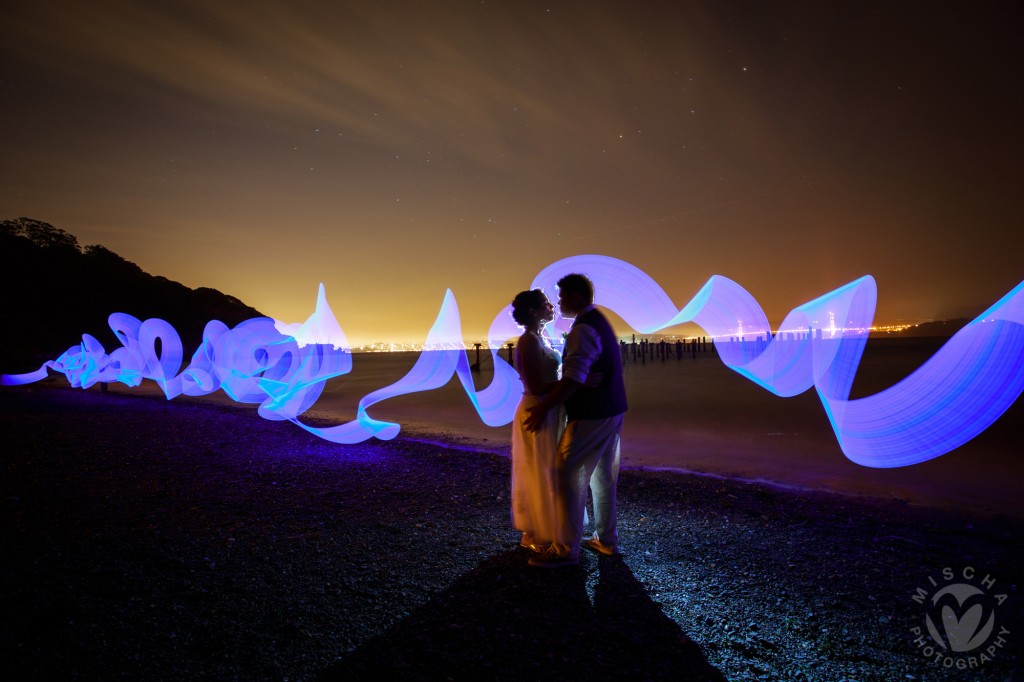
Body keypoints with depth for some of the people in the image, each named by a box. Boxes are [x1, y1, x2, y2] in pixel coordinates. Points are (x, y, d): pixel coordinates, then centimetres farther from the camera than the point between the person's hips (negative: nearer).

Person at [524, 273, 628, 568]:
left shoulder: (583, 329, -19)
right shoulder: (599, 321, 14)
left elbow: (573, 379, -28)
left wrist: (544, 409, -26)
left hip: (590, 417, -10)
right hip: (610, 411, 10)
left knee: (570, 478, -3)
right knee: (603, 477, 17)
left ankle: (566, 549, 6)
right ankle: (606, 540, 29)